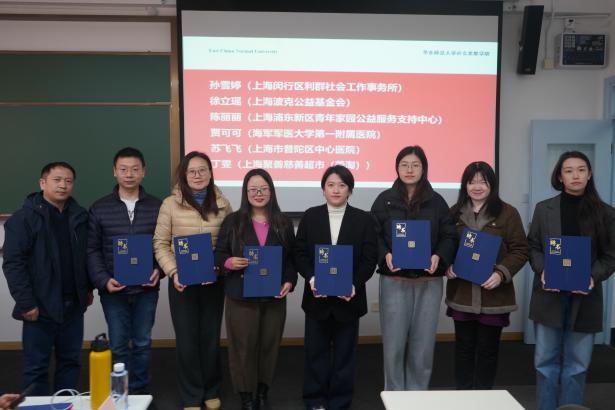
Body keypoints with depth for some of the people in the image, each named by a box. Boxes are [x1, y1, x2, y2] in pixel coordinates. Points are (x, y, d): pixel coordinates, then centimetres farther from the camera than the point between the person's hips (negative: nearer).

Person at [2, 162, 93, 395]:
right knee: (36, 366, 6)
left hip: (73, 304, 5)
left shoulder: (79, 217, 6)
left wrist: (88, 288, 11)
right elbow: (13, 263, -12)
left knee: (70, 360, 14)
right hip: (41, 306, -4)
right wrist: (25, 303, -15)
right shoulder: (24, 218, -8)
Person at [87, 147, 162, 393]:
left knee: (142, 343, 11)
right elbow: (92, 250, 1)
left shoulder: (157, 207, 2)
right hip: (113, 290, 0)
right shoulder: (100, 208, 2)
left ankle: (139, 392, 27)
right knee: (118, 345, 8)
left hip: (146, 288, 0)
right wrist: (103, 280, -12)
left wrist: (160, 270, -12)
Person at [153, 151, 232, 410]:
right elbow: (160, 244, 0)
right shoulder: (170, 204, -3)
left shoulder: (223, 204, 2)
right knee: (187, 340, 6)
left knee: (211, 337, 13)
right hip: (182, 282, -1)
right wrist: (173, 272, -13)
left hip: (213, 281, 2)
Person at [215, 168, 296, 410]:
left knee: (269, 344, 11)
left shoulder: (284, 224, 7)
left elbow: (292, 258, 10)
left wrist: (290, 281, -5)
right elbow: (218, 254, 2)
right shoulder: (233, 221, 1)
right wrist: (228, 263, -19)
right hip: (241, 296, -2)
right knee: (243, 346, 4)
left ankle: (263, 391, 30)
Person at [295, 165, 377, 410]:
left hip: (348, 297, 0)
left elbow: (369, 259, -3)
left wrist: (355, 284, -17)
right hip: (317, 297, 1)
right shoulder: (310, 217, 4)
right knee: (316, 351, 10)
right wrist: (311, 277, -16)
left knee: (344, 353, 10)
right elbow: (300, 253, 1)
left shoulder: (363, 220, 1)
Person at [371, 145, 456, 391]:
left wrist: (439, 256, -12)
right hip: (395, 281, -1)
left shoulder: (436, 201, 8)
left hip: (429, 281, 2)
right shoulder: (385, 200, 4)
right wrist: (385, 255, -15)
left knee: (423, 344, 8)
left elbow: (449, 236, 7)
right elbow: (373, 236, 2)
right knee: (394, 344, 2)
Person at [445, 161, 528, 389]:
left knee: (488, 349, 8)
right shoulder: (454, 213, 7)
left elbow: (520, 250, -3)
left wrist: (501, 273, -17)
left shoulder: (507, 213, -1)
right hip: (461, 294, 2)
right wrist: (447, 266, -9)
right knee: (464, 347, 11)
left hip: (494, 295, -2)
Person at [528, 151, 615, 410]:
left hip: (585, 296, 0)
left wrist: (594, 277, -15)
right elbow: (532, 247, 5)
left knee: (577, 364, 8)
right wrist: (542, 271, -13)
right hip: (549, 295, 0)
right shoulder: (544, 208, 4)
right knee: (546, 360, 7)